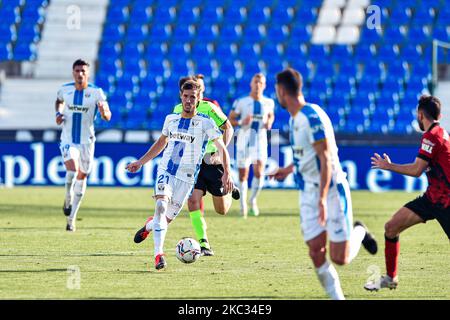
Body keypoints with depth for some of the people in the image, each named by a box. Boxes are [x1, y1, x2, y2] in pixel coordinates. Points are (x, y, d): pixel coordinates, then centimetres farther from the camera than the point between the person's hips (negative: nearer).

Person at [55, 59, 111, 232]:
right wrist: (58, 113, 2)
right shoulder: (65, 89, -3)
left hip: (86, 141, 1)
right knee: (72, 170, -23)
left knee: (81, 177, 9)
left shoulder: (96, 92, -10)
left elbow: (107, 117, -13)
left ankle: (71, 219, 23)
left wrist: (104, 112, -36)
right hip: (68, 140, -1)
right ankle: (68, 200, 7)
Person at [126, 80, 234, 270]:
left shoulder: (205, 123, -5)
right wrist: (140, 162, 26)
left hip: (186, 178, -1)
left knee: (167, 218, 3)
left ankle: (150, 225, 40)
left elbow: (222, 149, -6)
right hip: (166, 171, 1)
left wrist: (227, 174, -20)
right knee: (161, 206, -24)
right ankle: (158, 254, -26)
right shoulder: (171, 119, 8)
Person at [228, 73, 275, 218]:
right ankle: (243, 205, 23)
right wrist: (241, 123, -20)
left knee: (259, 172, -16)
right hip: (244, 141, -1)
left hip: (260, 142, 1)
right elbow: (230, 119, 0)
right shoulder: (241, 102, -6)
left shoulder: (268, 103, 2)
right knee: (243, 175, 4)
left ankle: (253, 200, 8)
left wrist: (269, 123, -1)